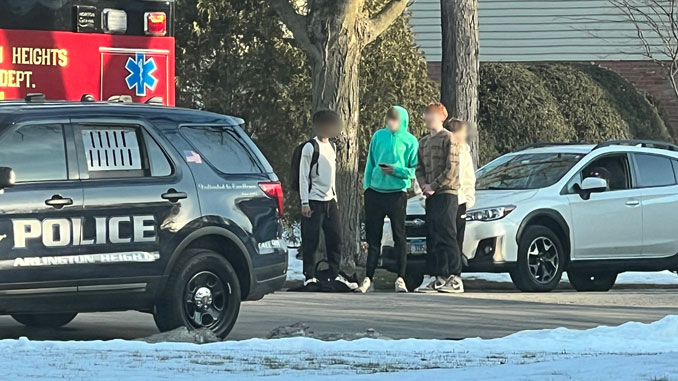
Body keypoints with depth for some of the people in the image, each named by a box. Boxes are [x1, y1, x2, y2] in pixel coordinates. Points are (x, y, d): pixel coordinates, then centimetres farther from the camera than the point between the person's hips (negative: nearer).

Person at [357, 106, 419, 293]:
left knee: (399, 237, -3)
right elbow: (370, 164, 15)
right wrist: (367, 186, 8)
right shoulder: (379, 136, 9)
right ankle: (368, 279, 9)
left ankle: (401, 278, -1)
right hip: (375, 192, 3)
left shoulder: (410, 141, -1)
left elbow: (414, 170, -3)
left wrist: (396, 170, -17)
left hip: (397, 193, -3)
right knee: (373, 237, 6)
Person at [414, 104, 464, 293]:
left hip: (447, 194, -8)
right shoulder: (424, 142, 19)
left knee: (447, 236, -12)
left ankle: (455, 279, -13)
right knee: (432, 237, 4)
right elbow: (420, 168, 18)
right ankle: (438, 278, 6)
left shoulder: (449, 139, -4)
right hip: (430, 196, 8)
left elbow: (451, 169, -11)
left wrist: (434, 185, -12)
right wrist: (424, 186, -1)